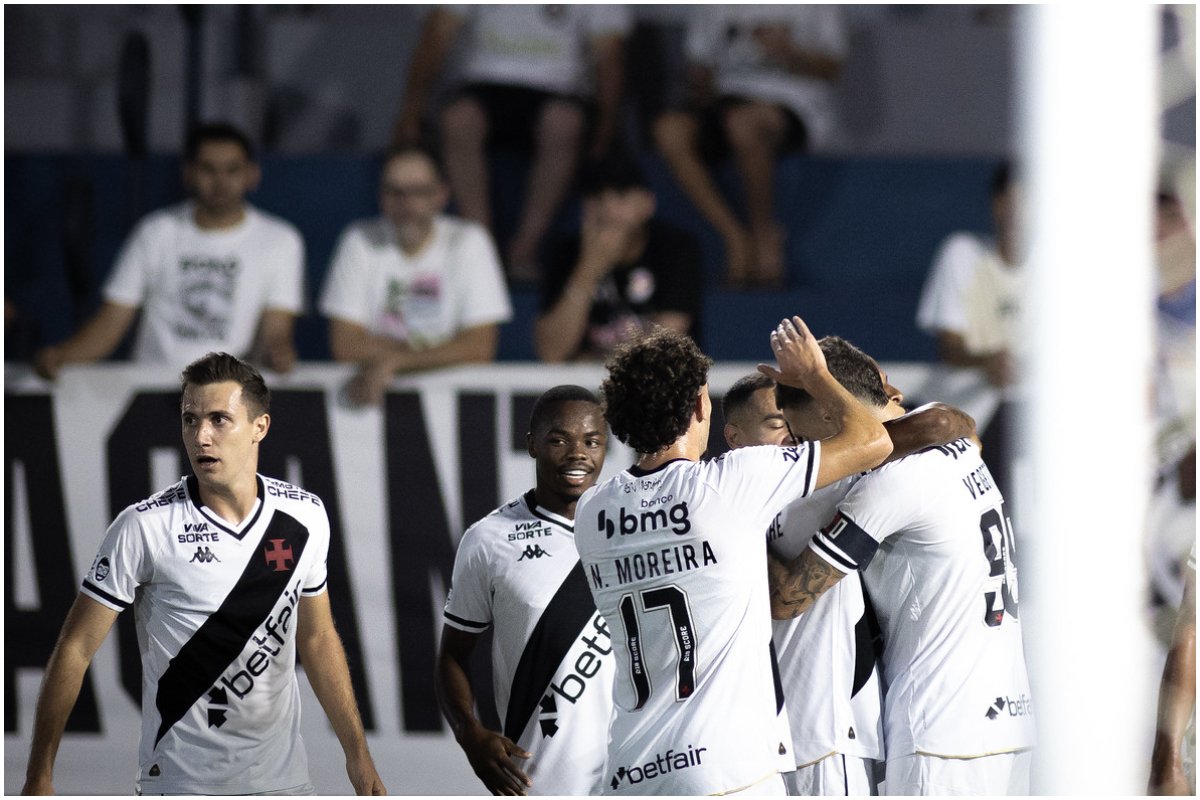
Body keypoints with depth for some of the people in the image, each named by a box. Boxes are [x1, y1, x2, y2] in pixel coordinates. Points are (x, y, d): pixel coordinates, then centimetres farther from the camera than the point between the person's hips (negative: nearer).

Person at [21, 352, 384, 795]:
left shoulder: (305, 516, 1)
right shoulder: (143, 528, -11)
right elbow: (76, 649, -8)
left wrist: (357, 755, 11)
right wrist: (39, 779, -10)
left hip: (283, 776, 4)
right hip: (180, 781, -3)